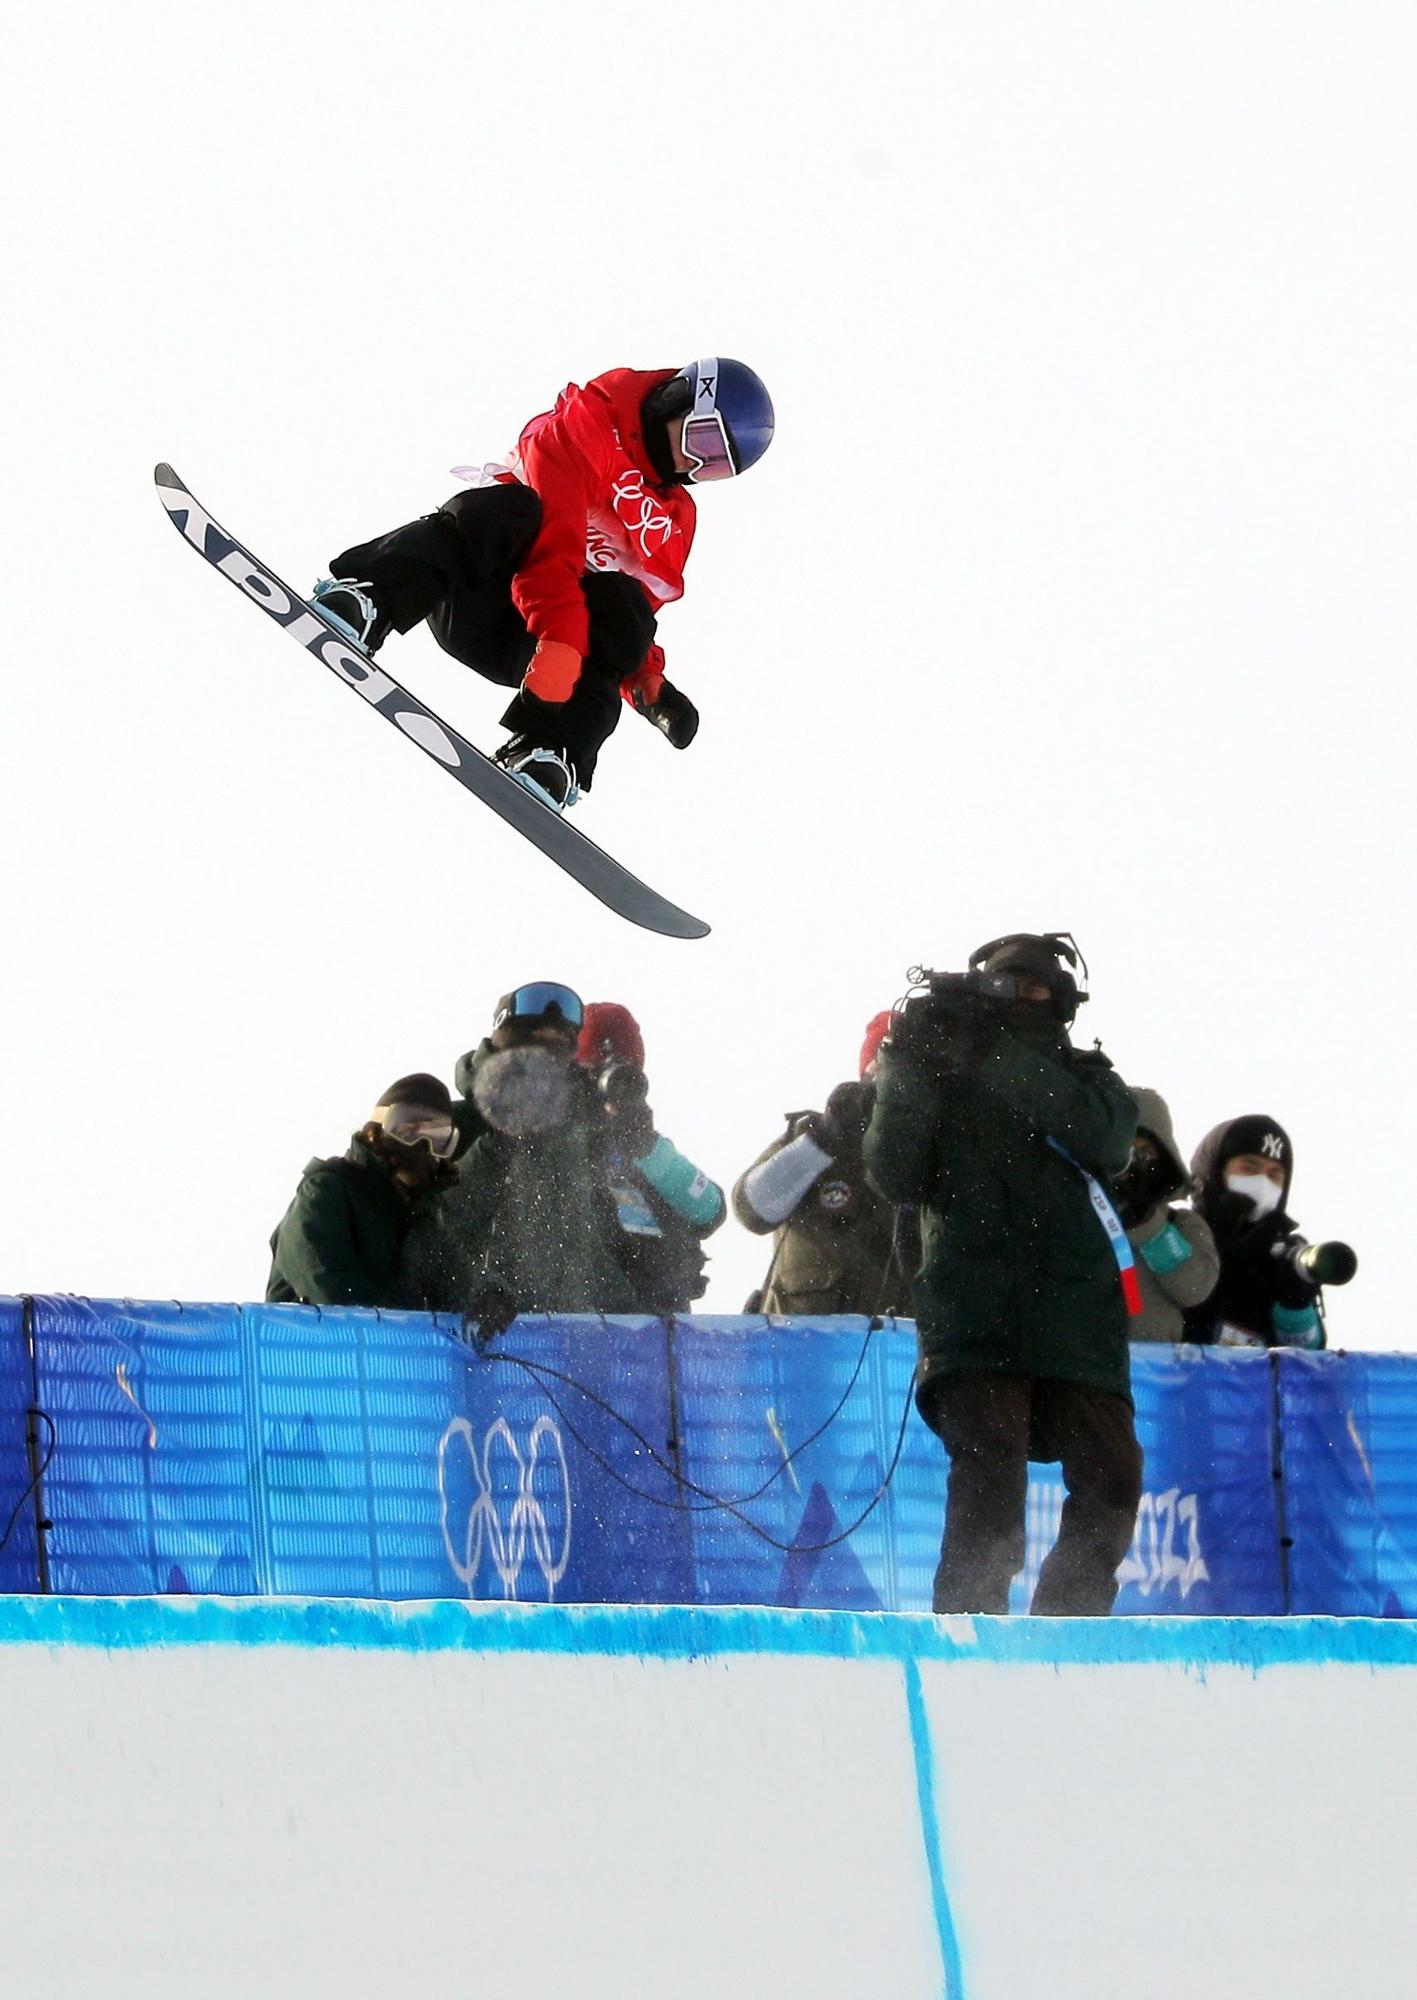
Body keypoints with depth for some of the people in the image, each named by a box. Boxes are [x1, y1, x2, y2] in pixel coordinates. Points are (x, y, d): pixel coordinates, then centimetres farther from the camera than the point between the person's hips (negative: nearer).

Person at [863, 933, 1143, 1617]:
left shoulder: (1089, 1079, 16)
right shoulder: (942, 1081, 14)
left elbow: (1103, 1139, -9)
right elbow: (896, 1176, -1)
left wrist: (1001, 1055, -16)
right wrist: (909, 1065, -11)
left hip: (1078, 1323, 2)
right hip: (975, 1323, -2)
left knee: (1111, 1484, -1)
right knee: (989, 1482, -18)